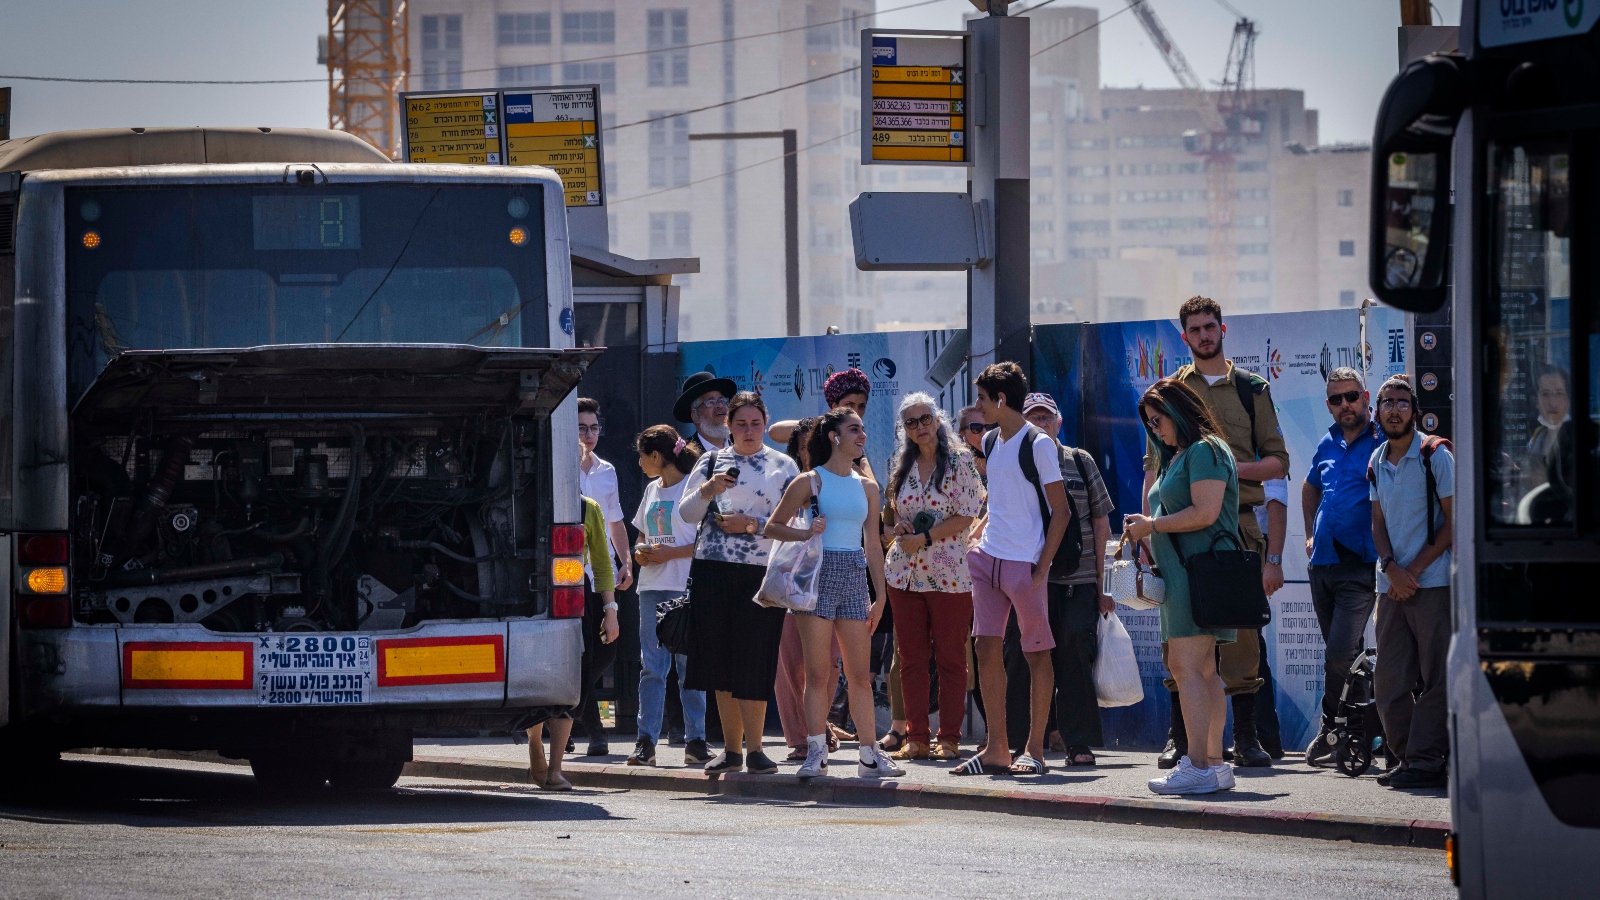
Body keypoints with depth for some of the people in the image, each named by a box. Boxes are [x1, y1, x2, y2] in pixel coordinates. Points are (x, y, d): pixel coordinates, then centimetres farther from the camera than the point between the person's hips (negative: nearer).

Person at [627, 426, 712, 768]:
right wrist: (640, 551, 3)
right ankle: (646, 741, -2)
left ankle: (696, 740, 4)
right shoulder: (653, 489, 16)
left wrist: (669, 554, -16)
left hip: (687, 587, -6)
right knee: (651, 666, 1)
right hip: (652, 586, 6)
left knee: (689, 665, -2)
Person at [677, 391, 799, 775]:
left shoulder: (783, 466, 7)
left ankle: (754, 750, -2)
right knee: (722, 660, 3)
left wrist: (751, 524, -11)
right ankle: (731, 748, 11)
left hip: (761, 571, -2)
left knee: (754, 662, -7)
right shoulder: (711, 462, 13)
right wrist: (706, 490, -12)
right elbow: (686, 513, 7)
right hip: (712, 571, 2)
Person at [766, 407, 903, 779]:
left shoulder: (867, 487, 14)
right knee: (818, 672, -4)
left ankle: (869, 753, 4)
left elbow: (872, 545, 16)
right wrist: (806, 533, -19)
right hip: (818, 574, -4)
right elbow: (773, 527, -1)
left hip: (854, 578, 4)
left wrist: (880, 596, 11)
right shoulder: (810, 482, 0)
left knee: (860, 674, 3)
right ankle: (816, 752, -1)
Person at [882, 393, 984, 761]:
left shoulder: (961, 462, -2)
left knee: (951, 658, -2)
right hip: (905, 571, 5)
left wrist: (926, 537, -13)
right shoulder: (901, 465, 13)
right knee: (911, 658, 3)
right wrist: (902, 529, -1)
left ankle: (949, 738, 2)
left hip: (949, 573, -5)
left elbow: (967, 515, -8)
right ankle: (916, 738, 7)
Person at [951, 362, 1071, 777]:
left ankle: (1034, 749, 3)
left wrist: (1041, 568, -15)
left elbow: (1060, 511, -10)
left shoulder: (1038, 444, -10)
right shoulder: (993, 443, 12)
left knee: (1037, 652, 0)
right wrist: (977, 538, 12)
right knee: (987, 647, 3)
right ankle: (995, 747, 8)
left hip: (1025, 561, -7)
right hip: (989, 557, 7)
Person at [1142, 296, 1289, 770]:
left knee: (1241, 628, -3)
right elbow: (1154, 465, 11)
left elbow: (1278, 462, 9)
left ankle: (1245, 736, 0)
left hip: (1238, 521, 0)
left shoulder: (1252, 389, 11)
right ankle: (1180, 736, 2)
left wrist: (1237, 468, -10)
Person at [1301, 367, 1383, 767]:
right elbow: (1310, 489, 33)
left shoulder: (1384, 440, -3)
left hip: (1360, 566, -6)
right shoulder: (1328, 445, 16)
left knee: (1340, 654, -15)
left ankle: (1330, 731, -4)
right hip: (1322, 564, 6)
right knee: (1338, 654, 10)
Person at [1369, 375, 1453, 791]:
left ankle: (1427, 762, -6)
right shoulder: (1377, 460, 13)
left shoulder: (1435, 455, -4)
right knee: (1389, 680, 4)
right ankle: (1406, 758, 12)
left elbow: (1454, 520, -5)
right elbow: (1379, 522, 14)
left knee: (1433, 678, -7)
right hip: (1391, 583, 6)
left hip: (1432, 581, -6)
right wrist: (1392, 568, -5)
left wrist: (1415, 569, -10)